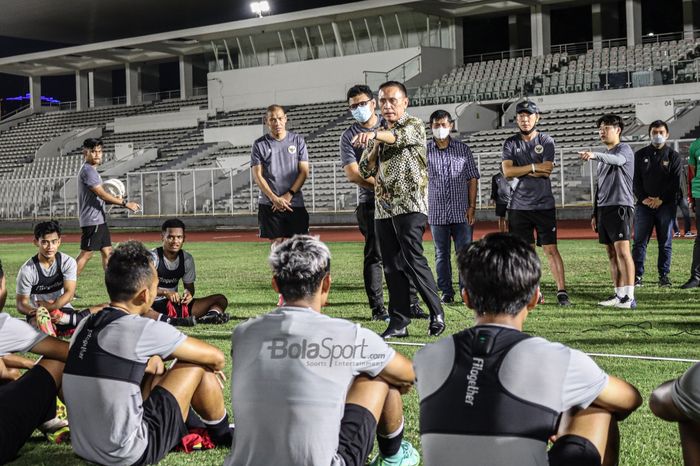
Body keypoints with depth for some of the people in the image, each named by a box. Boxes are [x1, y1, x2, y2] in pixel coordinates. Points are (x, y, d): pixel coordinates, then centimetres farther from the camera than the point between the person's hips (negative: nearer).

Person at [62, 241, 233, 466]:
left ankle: (190, 425, 41)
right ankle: (222, 434, 26)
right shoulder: (145, 330, -14)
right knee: (197, 364, 4)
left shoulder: (84, 326, 4)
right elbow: (216, 357, 0)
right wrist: (211, 369, 21)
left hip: (83, 448, 7)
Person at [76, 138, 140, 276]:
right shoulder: (87, 170, -14)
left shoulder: (92, 170, 17)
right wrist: (125, 203, -15)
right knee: (86, 254, -8)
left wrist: (114, 200, 5)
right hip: (92, 220, -10)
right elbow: (102, 194, -18)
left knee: (107, 252, 10)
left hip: (99, 219, 10)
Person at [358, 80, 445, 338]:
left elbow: (402, 137, -25)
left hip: (410, 204, -6)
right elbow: (364, 171, 16)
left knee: (413, 260, -14)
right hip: (383, 207, 6)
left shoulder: (414, 125, -1)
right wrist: (374, 146, -1)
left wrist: (375, 135, -44)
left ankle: (437, 314, -3)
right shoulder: (376, 135, 18)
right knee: (392, 266, 5)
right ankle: (399, 322, 9)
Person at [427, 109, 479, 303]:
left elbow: (472, 178, 6)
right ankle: (446, 292, 14)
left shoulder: (463, 149, 5)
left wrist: (472, 206, -1)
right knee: (442, 254, 7)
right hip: (437, 212, 0)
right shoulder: (424, 150, 3)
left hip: (462, 212, 0)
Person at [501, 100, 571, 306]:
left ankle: (562, 291, -3)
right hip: (519, 206, 2)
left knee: (551, 249, -4)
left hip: (544, 204, -2)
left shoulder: (546, 141, 3)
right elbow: (507, 172, -8)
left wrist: (519, 171, -7)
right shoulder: (511, 143, 7)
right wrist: (534, 167, -10)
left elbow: (546, 170, -11)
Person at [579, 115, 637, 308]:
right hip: (603, 208, 8)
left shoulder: (624, 149, -2)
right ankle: (619, 295, 11)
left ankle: (629, 297, -17)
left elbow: (617, 160, -28)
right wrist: (595, 213, 21)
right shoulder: (604, 156, 23)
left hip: (620, 206, -8)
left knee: (622, 250, -15)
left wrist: (595, 155, -45)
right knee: (611, 253, 7)